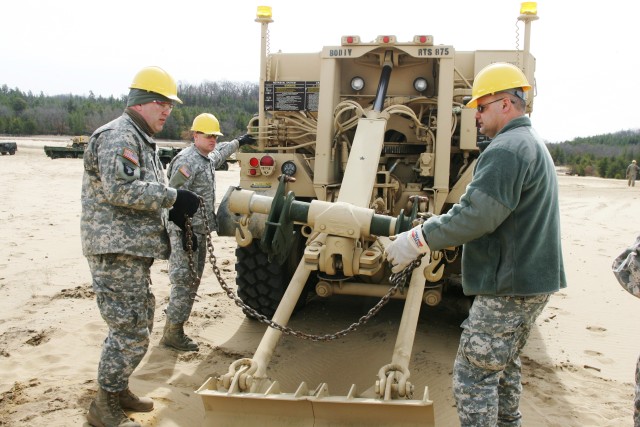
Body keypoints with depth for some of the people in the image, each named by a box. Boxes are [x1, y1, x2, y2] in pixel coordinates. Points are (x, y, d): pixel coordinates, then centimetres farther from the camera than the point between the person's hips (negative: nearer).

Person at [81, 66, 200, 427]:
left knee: (140, 325, 19)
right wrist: (173, 197, -22)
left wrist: (171, 211, 8)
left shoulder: (142, 140, 21)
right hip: (116, 250, -11)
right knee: (131, 332, -7)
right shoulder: (118, 136, -13)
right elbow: (120, 189, -26)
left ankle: (118, 390, 34)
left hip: (134, 251, 11)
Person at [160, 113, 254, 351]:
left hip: (199, 231, 10)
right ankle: (173, 333, -3)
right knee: (184, 281, -10)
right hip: (185, 231, -10)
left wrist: (239, 142, 53)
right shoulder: (187, 160, -14)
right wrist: (184, 231, -25)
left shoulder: (208, 158, 16)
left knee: (192, 281, 14)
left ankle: (174, 326, 24)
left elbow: (220, 152, 42)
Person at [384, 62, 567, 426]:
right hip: (536, 280, 11)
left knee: (474, 374, -3)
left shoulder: (506, 150, -18)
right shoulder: (534, 144, 17)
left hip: (509, 286, -11)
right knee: (505, 365, 23)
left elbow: (476, 215, -27)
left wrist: (417, 240, -21)